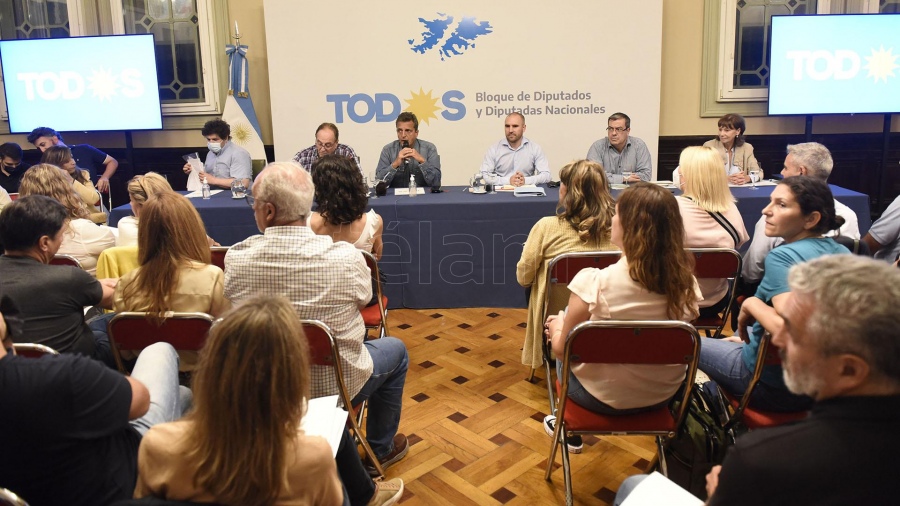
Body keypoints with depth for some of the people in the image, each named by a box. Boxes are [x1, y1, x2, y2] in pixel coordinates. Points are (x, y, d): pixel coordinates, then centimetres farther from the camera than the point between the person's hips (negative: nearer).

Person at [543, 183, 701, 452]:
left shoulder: (593, 283, -29)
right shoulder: (686, 280, -15)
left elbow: (561, 348, -15)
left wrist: (557, 327, 8)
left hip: (602, 396, -4)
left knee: (557, 325, 25)